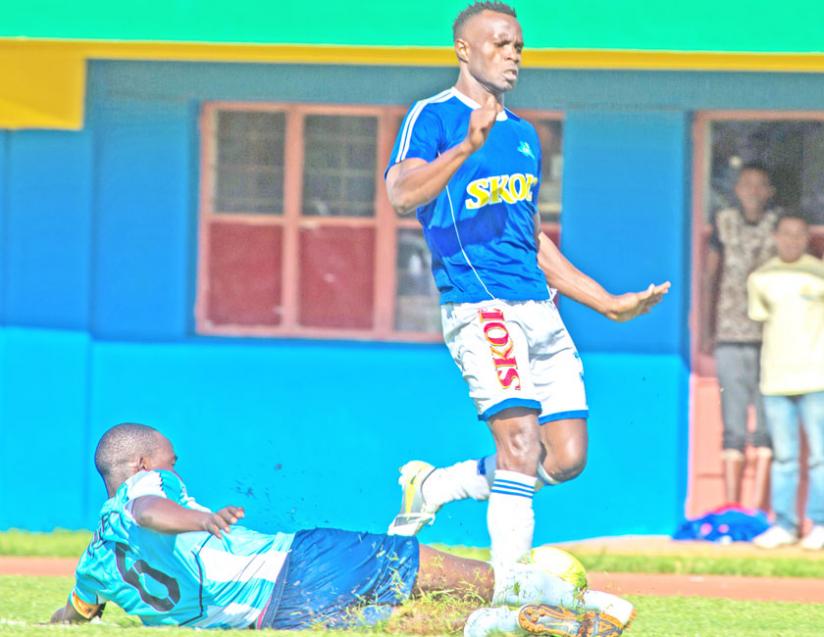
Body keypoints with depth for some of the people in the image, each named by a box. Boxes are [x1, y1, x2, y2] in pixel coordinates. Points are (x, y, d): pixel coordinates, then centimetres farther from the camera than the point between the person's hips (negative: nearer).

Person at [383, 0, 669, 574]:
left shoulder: (523, 135, 22)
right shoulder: (434, 117, 0)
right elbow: (403, 195, -19)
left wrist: (609, 304, 28)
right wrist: (468, 146, -32)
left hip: (540, 309, 7)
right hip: (477, 305, -7)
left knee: (566, 459, 0)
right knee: (520, 436, -20)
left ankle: (432, 486, 19)